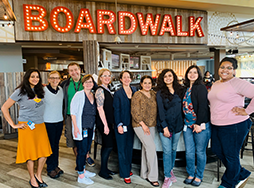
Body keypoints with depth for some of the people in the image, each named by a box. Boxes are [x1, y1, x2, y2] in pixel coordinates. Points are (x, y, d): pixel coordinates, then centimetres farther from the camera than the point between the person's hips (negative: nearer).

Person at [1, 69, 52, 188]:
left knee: (44, 152, 5)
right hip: (27, 126, -5)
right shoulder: (20, 91, -6)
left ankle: (38, 175, 27)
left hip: (40, 125, 5)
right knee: (30, 153, 4)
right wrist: (13, 125, -7)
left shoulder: (40, 90, 8)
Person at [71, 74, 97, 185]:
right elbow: (73, 112, -10)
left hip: (90, 128, 6)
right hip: (81, 128, -6)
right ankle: (81, 176, 15)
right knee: (82, 151, 1)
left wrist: (93, 126, 13)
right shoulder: (79, 95, -8)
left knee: (86, 149, 16)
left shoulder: (93, 96, 10)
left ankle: (83, 170, 34)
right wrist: (75, 126, -16)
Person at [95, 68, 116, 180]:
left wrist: (109, 123, 16)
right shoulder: (100, 90, -13)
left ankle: (104, 168, 28)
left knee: (106, 146, 15)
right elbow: (100, 108, -18)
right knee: (109, 145, -3)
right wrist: (105, 125, -19)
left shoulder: (107, 90, 13)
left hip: (108, 122, 9)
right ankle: (103, 171, 12)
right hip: (103, 122, -9)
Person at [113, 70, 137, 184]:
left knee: (130, 147, 15)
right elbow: (116, 110, -9)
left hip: (131, 124, 4)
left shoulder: (134, 90, 5)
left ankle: (128, 168, 32)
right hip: (121, 124, -4)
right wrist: (119, 125, -15)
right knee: (122, 149, 4)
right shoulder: (118, 93, -7)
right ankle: (125, 174, 16)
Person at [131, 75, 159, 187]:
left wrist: (155, 123, 6)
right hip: (140, 125, -6)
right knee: (151, 148, -11)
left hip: (152, 125, 6)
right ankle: (152, 177, 3)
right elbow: (134, 112, -11)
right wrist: (143, 124, -15)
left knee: (146, 148, 12)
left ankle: (144, 174, 27)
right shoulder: (137, 95, -8)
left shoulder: (153, 94, 9)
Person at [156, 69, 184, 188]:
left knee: (174, 149, 15)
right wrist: (165, 127, -13)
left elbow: (181, 107, 9)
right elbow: (161, 110, -9)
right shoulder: (160, 93, -6)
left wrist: (183, 122, 2)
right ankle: (167, 177, 12)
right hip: (165, 125, -3)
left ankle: (170, 170, 34)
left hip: (178, 124, 4)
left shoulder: (179, 90, 5)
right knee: (167, 151, 0)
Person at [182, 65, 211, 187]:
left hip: (201, 125, -6)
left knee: (200, 152, 8)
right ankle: (191, 174, 29)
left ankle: (199, 176, 25)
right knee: (189, 152, 11)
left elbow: (203, 107, -15)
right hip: (188, 125, 6)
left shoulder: (200, 88, -8)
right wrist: (185, 122, 8)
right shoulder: (186, 89, 11)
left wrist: (199, 124, -18)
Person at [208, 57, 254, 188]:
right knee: (217, 150, 19)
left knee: (231, 156, 8)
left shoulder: (237, 83, -14)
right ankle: (242, 175, 39)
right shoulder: (215, 84, 12)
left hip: (234, 126, -9)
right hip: (216, 126, 9)